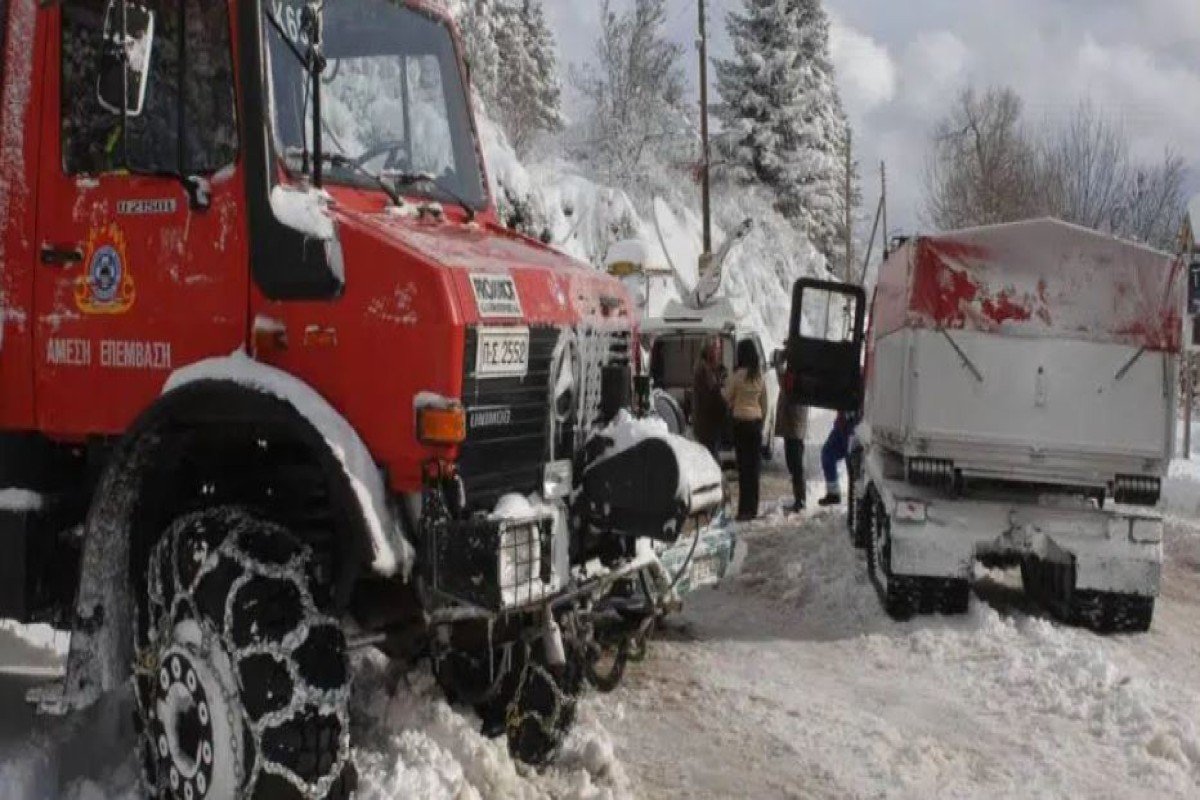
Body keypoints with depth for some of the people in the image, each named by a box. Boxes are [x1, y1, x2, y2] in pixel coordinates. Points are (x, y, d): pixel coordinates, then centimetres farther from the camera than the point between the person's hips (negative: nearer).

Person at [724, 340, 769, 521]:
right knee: (755, 464, 8)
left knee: (744, 464, -4)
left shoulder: (738, 375, -11)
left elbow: (727, 399, -4)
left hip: (740, 420, -5)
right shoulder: (760, 376, 5)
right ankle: (753, 507, 14)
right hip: (756, 420, 5)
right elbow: (764, 402, 12)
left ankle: (745, 509, -4)